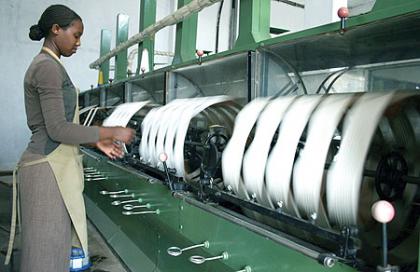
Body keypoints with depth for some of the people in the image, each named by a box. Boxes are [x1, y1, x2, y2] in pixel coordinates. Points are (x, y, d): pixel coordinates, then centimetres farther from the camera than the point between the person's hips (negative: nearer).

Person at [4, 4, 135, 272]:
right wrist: (111, 132, -12)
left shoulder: (47, 66, 18)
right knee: (47, 250, 0)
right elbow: (57, 129, -18)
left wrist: (97, 140, 13)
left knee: (57, 246, 14)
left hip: (56, 167, 9)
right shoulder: (48, 67, -12)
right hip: (49, 169, -9)